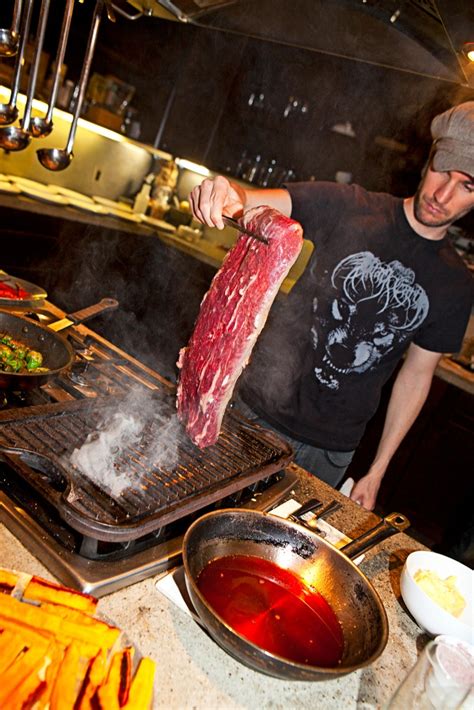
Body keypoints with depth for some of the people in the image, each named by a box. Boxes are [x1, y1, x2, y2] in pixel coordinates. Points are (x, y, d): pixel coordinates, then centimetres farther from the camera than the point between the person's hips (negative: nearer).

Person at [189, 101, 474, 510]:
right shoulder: (348, 208, -7)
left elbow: (417, 374, 5)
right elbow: (262, 202, -19)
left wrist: (377, 471, 6)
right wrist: (227, 192, -45)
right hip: (256, 410, -1)